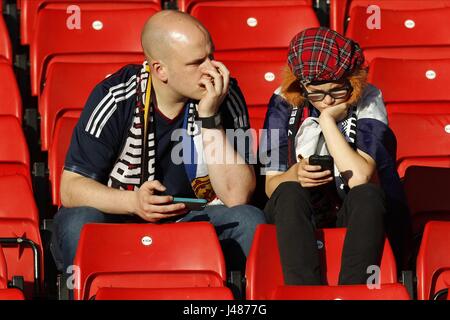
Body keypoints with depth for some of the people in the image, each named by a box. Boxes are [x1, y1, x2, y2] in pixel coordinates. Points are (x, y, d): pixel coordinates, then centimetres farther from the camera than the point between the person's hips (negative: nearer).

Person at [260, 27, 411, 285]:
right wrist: (294, 174, -28)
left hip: (358, 216, -1)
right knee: (289, 193, -31)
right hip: (298, 216, 1)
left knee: (368, 194, -33)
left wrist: (327, 120, -18)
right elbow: (271, 184, -6)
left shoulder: (368, 99, -8)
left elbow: (360, 178, -21)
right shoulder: (284, 103, -4)